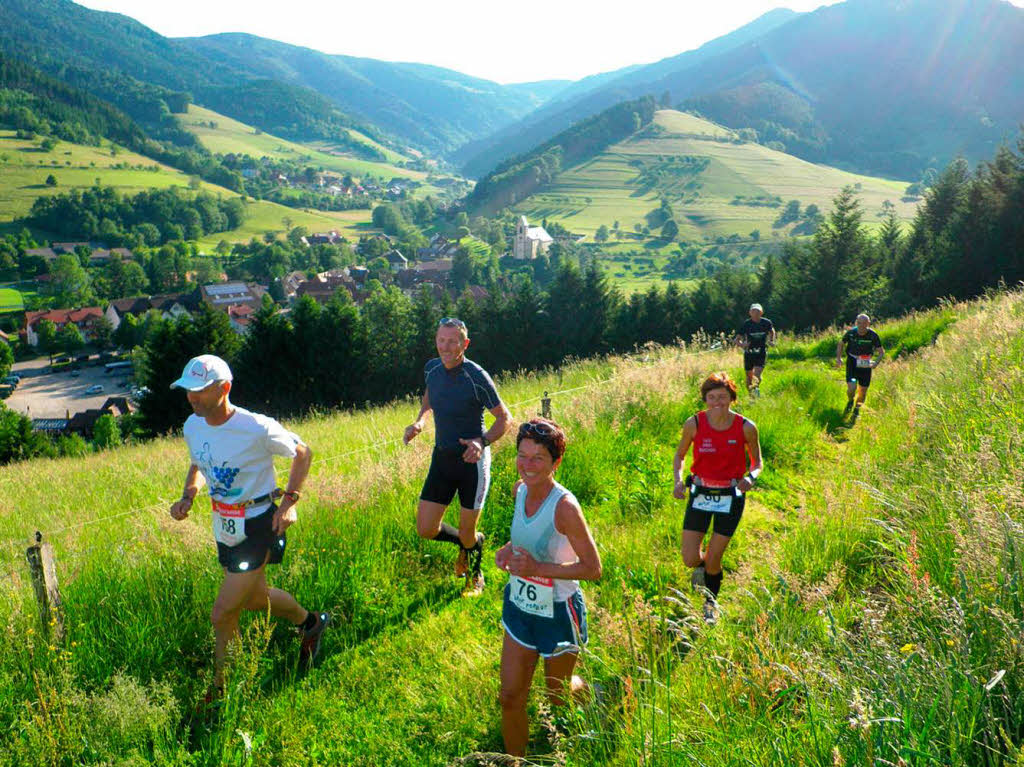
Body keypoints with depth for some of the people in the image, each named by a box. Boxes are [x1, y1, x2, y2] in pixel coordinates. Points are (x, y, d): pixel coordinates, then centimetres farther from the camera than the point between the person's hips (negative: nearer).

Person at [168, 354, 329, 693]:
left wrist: (289, 501, -16)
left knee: (223, 614, -6)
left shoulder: (257, 428, -24)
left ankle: (220, 690, 18)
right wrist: (187, 496, -3)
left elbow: (303, 453, -9)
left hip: (258, 525, -7)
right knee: (255, 598, 23)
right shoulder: (193, 426, -4)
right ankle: (310, 622, 50)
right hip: (223, 525, 8)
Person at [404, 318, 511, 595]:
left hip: (472, 460, -5)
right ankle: (466, 542, 36)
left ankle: (475, 575, 38)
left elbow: (504, 418, -9)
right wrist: (419, 421, 4)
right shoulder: (432, 368, -1)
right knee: (426, 530, 3)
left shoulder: (477, 377, -18)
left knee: (467, 534, 4)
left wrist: (482, 441, -27)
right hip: (441, 457, 5)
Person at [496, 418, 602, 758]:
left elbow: (593, 568, -22)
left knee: (559, 695, 19)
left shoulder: (564, 506, -27)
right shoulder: (520, 490, -6)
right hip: (520, 606, 5)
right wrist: (509, 549, -5)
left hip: (557, 613, -5)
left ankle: (591, 692, 53)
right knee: (511, 698, 9)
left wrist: (538, 568, -27)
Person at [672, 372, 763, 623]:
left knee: (713, 560, 5)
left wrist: (750, 477, -18)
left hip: (730, 497, -1)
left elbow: (757, 462, 4)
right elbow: (680, 455, 7)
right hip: (700, 494, 1)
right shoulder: (694, 423, -9)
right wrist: (678, 480, -11)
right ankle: (702, 565, 37)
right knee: (690, 560, -3)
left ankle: (711, 604, 35)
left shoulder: (746, 428, -10)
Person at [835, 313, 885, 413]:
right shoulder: (851, 332, -12)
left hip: (865, 365, 1)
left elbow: (881, 352, -3)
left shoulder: (873, 335, -12)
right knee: (852, 388, -18)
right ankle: (850, 401, 18)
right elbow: (840, 344, 7)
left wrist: (876, 362, -22)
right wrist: (839, 358, -5)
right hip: (852, 363, -1)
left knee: (863, 392, 7)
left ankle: (857, 409, 36)